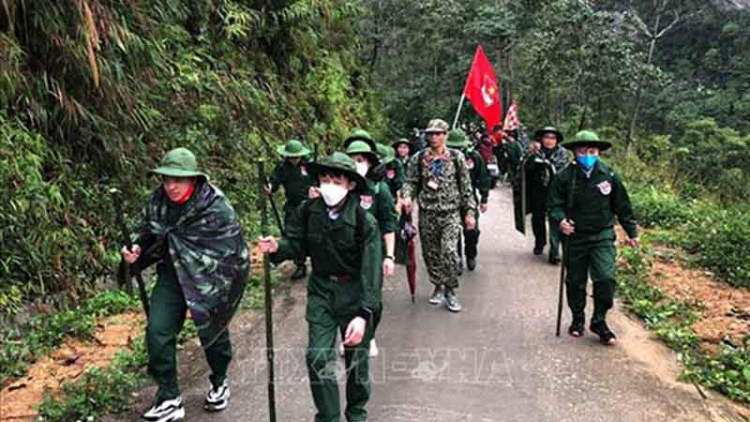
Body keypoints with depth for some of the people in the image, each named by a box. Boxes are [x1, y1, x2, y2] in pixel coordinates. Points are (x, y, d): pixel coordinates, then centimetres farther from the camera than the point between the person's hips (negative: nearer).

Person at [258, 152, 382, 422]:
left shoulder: (364, 221, -20)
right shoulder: (308, 211, -9)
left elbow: (371, 270, -23)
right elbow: (297, 243, 4)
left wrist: (364, 314, -31)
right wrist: (277, 247, -20)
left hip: (354, 292, -2)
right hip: (321, 290, 3)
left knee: (356, 360, 12)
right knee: (318, 358, -2)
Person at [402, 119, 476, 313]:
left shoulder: (456, 157, 1)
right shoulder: (419, 158, 4)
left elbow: (466, 187, 4)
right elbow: (411, 181, 5)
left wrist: (470, 212, 1)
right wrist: (407, 197, -17)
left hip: (451, 212, -2)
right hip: (427, 213, 2)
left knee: (449, 252, -14)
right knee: (430, 253, 10)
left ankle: (450, 291, 3)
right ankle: (438, 287, 29)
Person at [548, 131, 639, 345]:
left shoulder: (609, 175, -4)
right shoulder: (564, 177, -8)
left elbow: (622, 206, 5)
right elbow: (555, 204, -4)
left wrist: (632, 232, 11)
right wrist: (560, 220, -25)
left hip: (602, 236, 0)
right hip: (574, 237, 0)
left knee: (605, 278, -12)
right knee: (575, 282, 12)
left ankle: (599, 321, 8)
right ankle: (577, 319, 33)